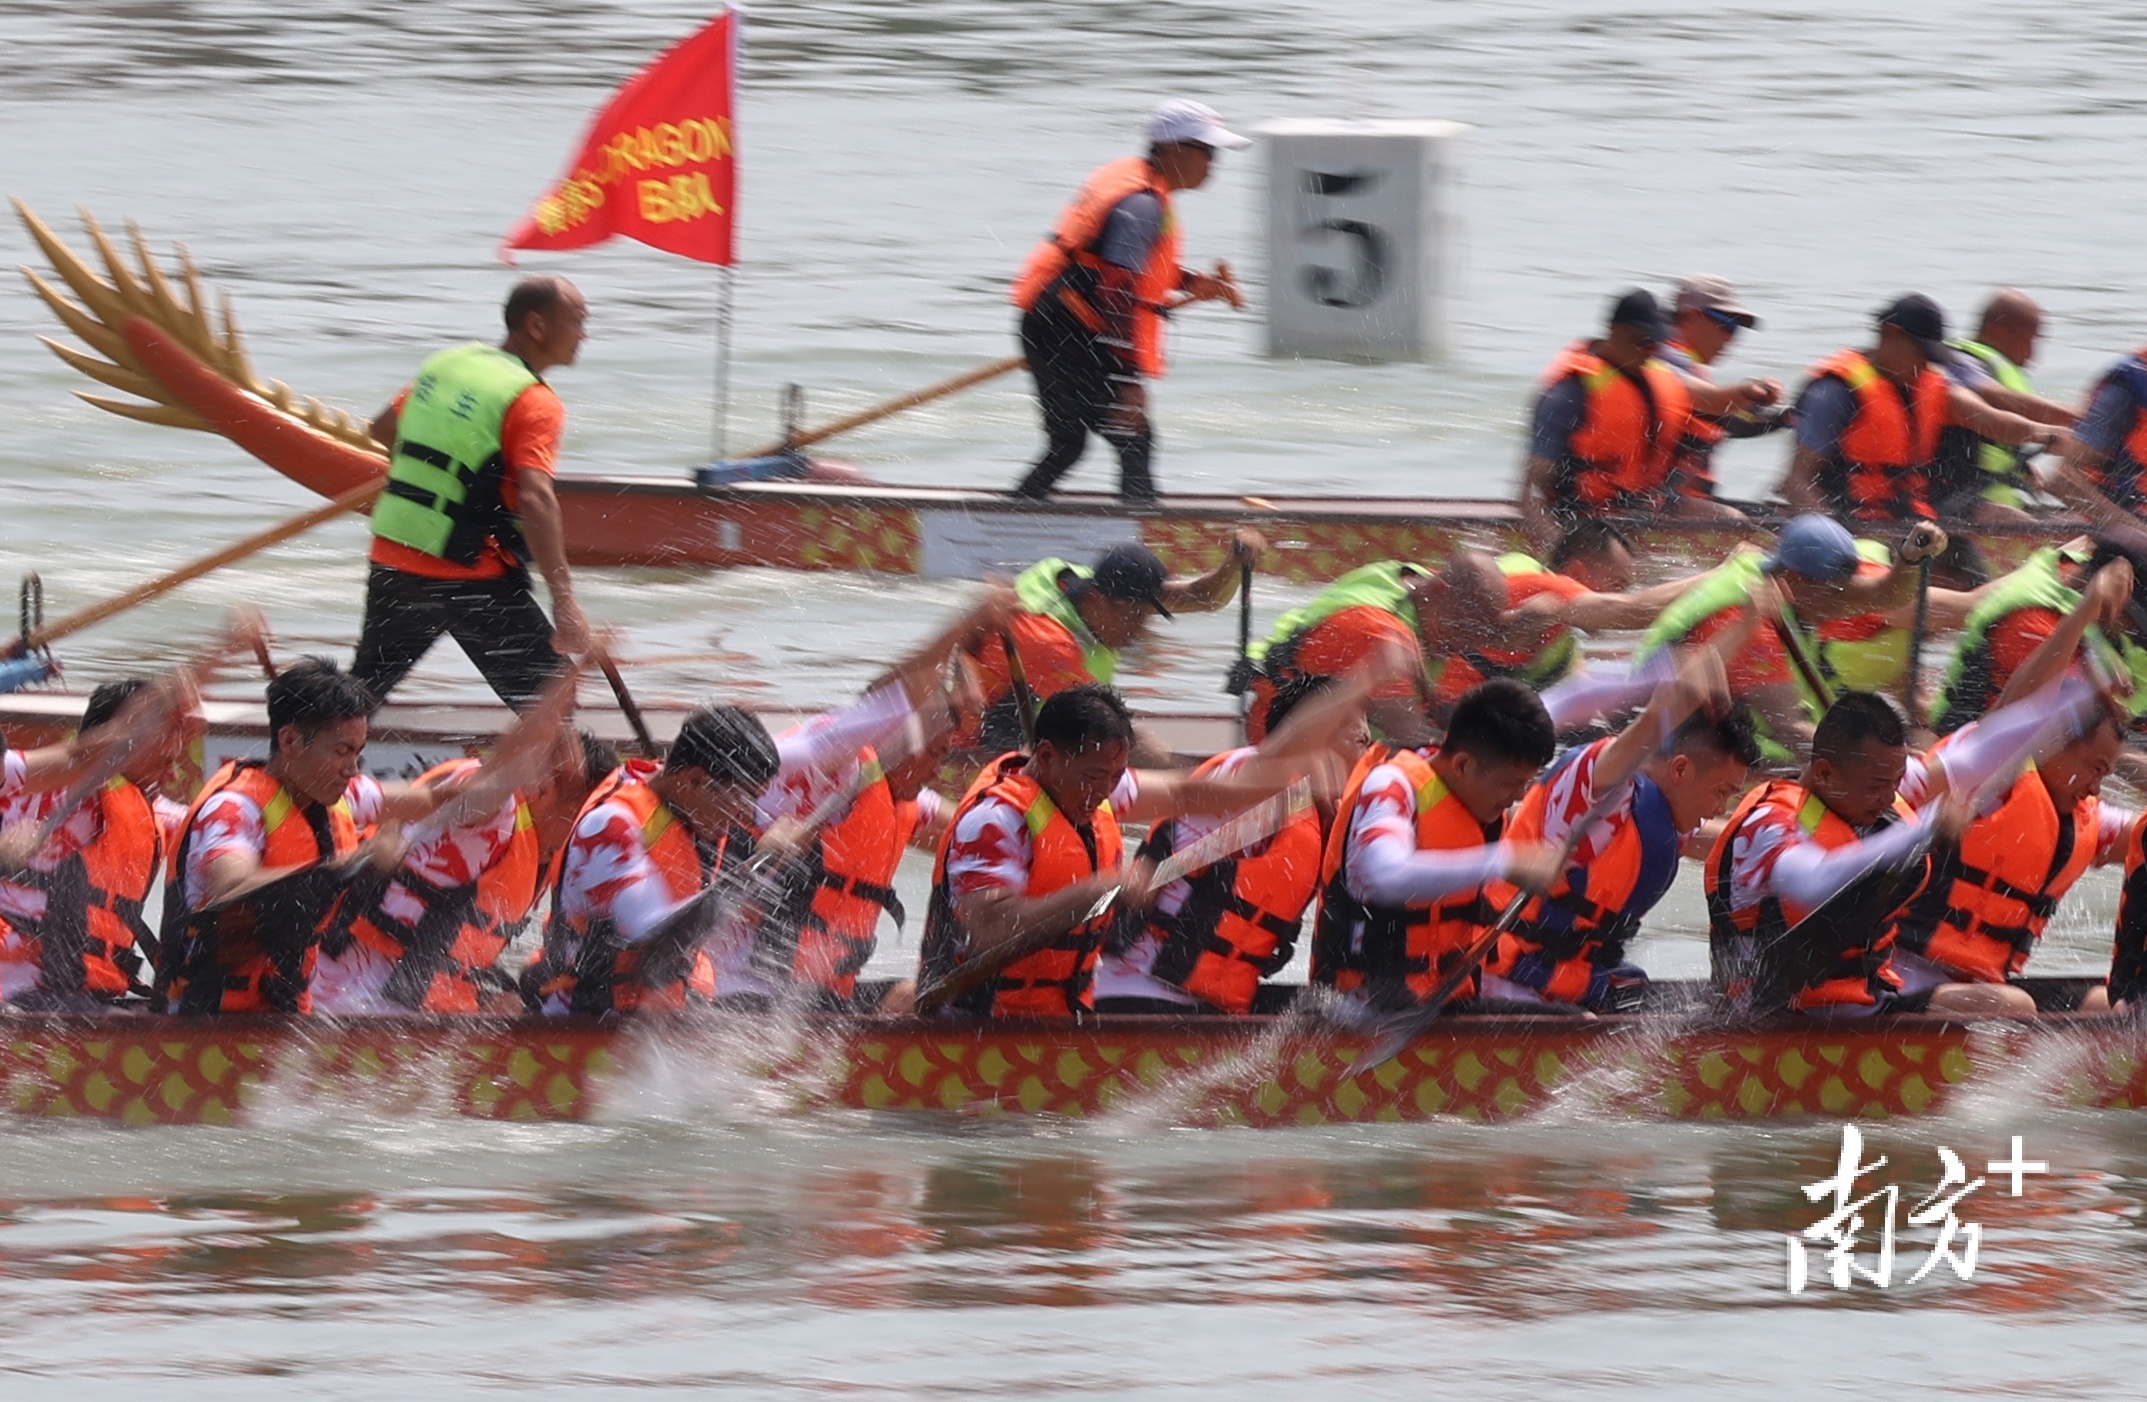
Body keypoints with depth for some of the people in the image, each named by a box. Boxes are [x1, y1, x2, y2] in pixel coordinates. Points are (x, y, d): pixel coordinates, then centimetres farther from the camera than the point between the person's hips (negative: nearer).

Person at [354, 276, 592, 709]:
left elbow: (382, 430, 25)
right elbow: (535, 499, -26)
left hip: (392, 562, 7)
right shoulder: (534, 403, -13)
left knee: (361, 691, 20)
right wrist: (564, 600, -31)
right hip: (473, 581, -7)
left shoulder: (445, 364, 10)